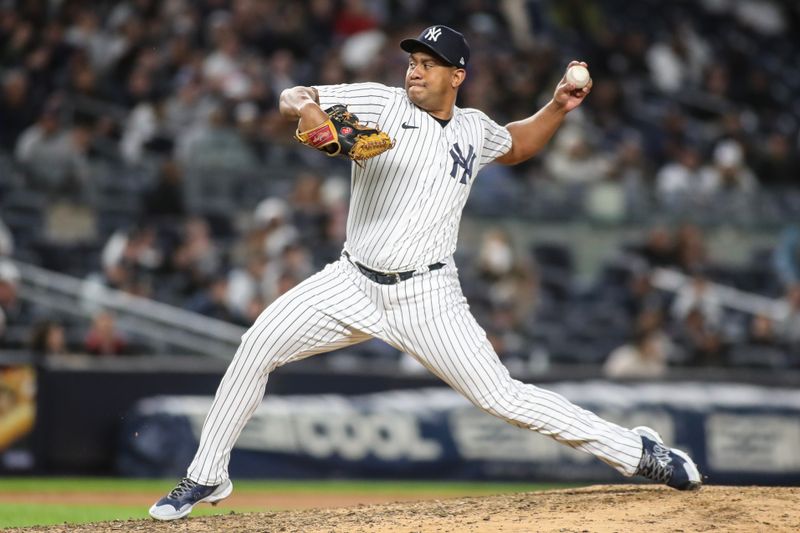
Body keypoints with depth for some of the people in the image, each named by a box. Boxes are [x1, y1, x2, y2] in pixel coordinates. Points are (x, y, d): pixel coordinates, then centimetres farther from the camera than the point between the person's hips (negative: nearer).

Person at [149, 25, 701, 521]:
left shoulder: (473, 130, 7)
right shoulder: (379, 103, -2)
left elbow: (516, 146, 30)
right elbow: (291, 98, -7)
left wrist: (559, 108, 14)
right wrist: (304, 107, -31)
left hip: (426, 298, 0)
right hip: (354, 283, 1)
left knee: (502, 396, -9)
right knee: (258, 345, -14)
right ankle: (206, 478, 1)